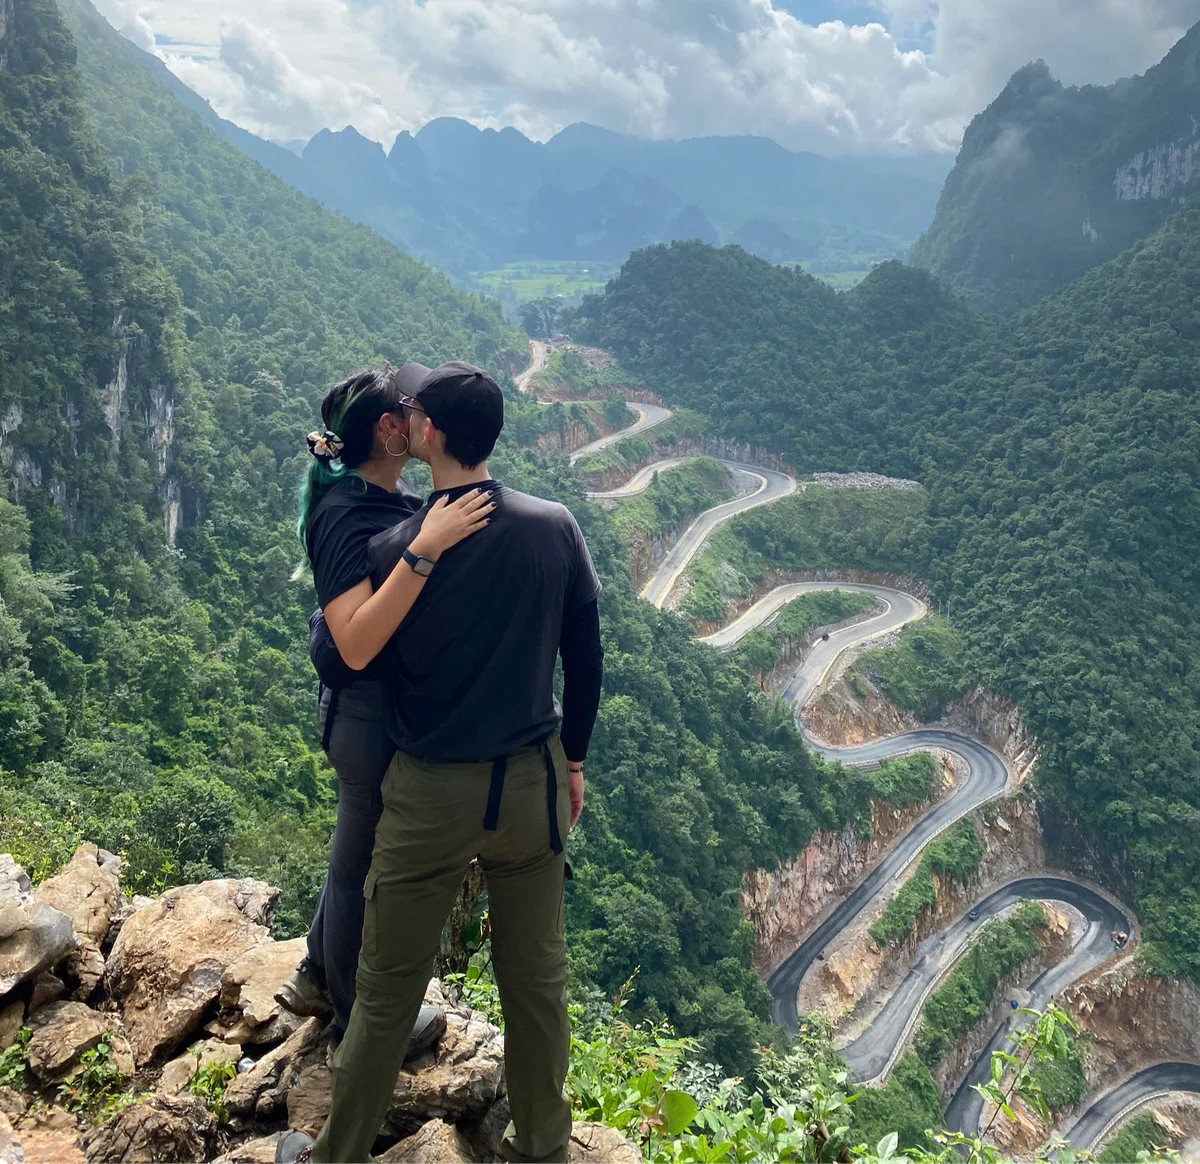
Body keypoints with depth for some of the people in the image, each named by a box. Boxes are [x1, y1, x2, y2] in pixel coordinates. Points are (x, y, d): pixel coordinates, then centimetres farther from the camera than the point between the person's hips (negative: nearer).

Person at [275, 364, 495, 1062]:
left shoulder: (387, 497, 1)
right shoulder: (347, 514, -25)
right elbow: (356, 644, -37)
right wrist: (425, 550, -43)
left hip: (388, 709, 9)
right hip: (375, 715, -9)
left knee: (361, 849, 26)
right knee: (365, 864, 11)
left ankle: (319, 979, 49)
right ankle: (357, 1022, 35)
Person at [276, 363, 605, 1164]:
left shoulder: (393, 551, -14)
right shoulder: (555, 529, -8)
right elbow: (586, 661, 0)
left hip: (430, 796, -2)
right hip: (534, 785, 2)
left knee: (388, 989, 14)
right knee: (537, 978, 18)